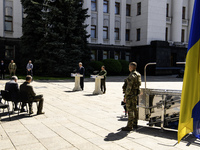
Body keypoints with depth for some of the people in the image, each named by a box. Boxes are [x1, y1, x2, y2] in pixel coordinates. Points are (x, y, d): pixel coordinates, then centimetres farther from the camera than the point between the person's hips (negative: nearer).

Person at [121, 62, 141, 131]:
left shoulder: (132, 75, -19)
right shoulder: (138, 74, 12)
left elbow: (129, 87, -23)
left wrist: (125, 96, -18)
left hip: (130, 95, -10)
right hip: (135, 94, 10)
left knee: (130, 110, -5)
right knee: (134, 109, 16)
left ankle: (129, 126, 0)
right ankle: (134, 124, 25)